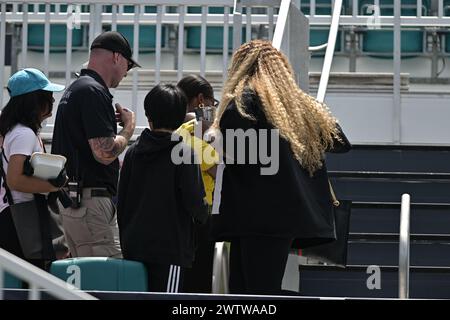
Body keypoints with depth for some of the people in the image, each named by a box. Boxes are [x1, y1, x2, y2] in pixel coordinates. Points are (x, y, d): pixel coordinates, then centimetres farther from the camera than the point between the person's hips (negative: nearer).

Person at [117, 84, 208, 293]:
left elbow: (121, 202, 10)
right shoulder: (184, 153, -8)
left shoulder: (133, 152, 7)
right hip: (170, 248, -5)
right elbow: (193, 199, -11)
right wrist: (202, 216, 12)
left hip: (134, 247, 5)